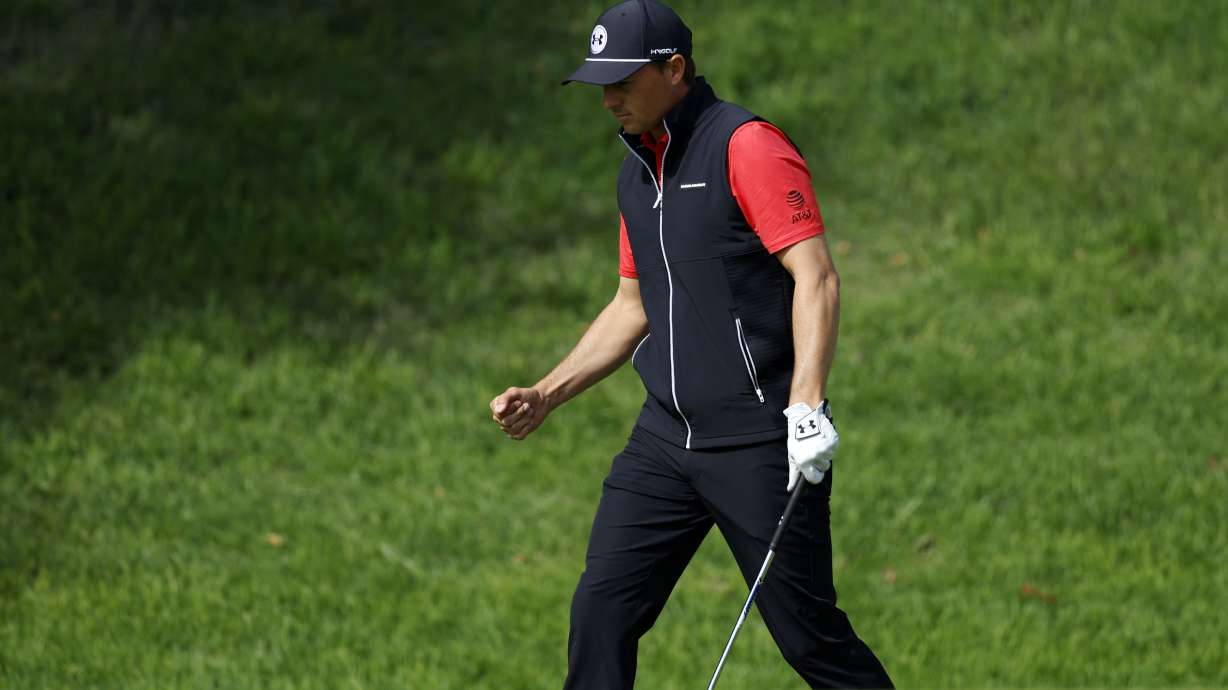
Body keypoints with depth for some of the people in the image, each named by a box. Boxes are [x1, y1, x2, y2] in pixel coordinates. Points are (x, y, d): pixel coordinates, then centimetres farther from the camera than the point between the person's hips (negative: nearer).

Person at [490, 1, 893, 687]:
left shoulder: (747, 147, -10)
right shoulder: (639, 170, 15)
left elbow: (817, 279, -17)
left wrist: (807, 407, -27)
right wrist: (546, 395, 17)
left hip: (759, 443, -8)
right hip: (666, 437, 8)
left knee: (809, 634, -5)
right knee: (602, 607, -2)